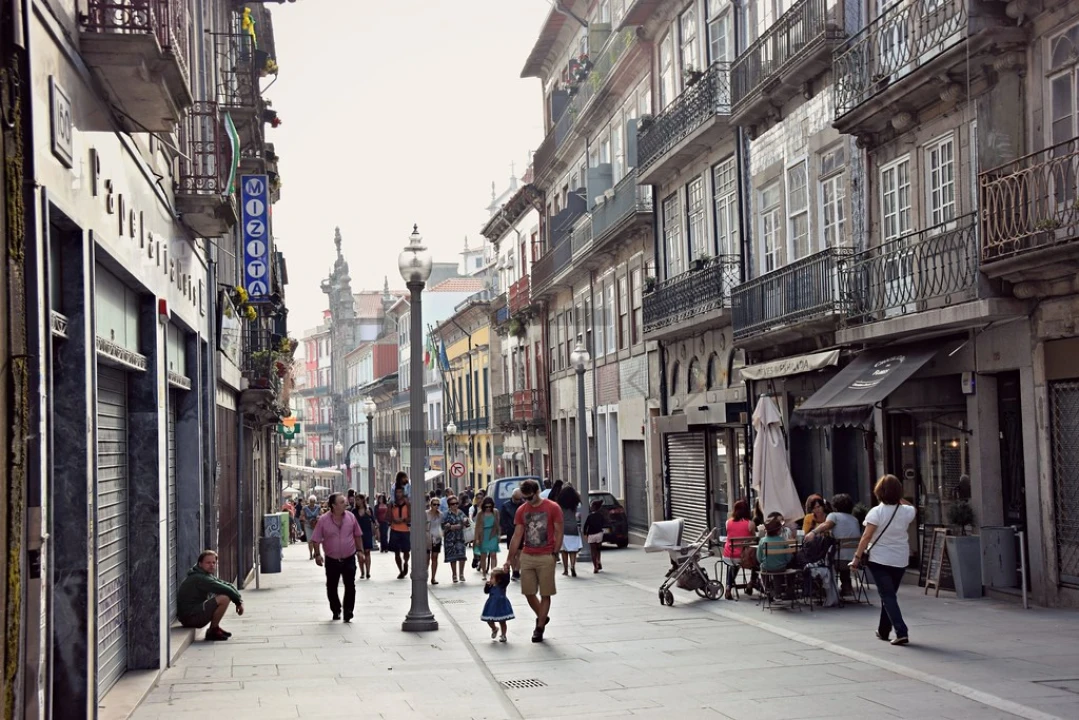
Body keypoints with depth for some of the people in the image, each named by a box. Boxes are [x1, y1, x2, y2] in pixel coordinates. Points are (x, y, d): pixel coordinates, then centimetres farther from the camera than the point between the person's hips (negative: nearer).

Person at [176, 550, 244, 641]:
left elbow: (229, 585, 13)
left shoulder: (209, 576, 15)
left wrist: (239, 601, -1)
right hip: (190, 617, -11)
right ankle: (213, 631, -10)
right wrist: (239, 601, -13)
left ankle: (215, 627, 13)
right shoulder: (199, 578, -17)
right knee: (224, 598, -23)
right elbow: (225, 589, -24)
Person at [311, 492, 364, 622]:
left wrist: (359, 550, 8)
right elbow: (316, 539, -3)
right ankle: (336, 611, 29)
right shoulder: (323, 520, -9)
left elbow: (357, 535, 10)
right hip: (332, 560, -1)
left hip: (349, 559, 1)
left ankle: (348, 613, 3)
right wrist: (317, 555, -9)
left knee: (350, 586, -5)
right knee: (331, 587, 10)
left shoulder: (351, 517, -2)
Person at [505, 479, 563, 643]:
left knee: (545, 594, 1)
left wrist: (554, 554, -10)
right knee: (529, 593, 5)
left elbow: (559, 533, -3)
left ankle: (540, 627, 10)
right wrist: (510, 559, 6)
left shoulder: (553, 508, -5)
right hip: (526, 557, 4)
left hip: (546, 557, -4)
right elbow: (517, 536, 9)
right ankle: (542, 618, 28)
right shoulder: (522, 510, 6)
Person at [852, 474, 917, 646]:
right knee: (890, 594, 18)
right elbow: (911, 507, 25)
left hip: (879, 559, -4)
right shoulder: (906, 511, -2)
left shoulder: (876, 512, -13)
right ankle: (883, 631, 29)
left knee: (887, 596, -3)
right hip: (900, 560, 4)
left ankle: (901, 632, -15)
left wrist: (857, 557, -11)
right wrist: (900, 499, 14)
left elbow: (866, 537, -15)